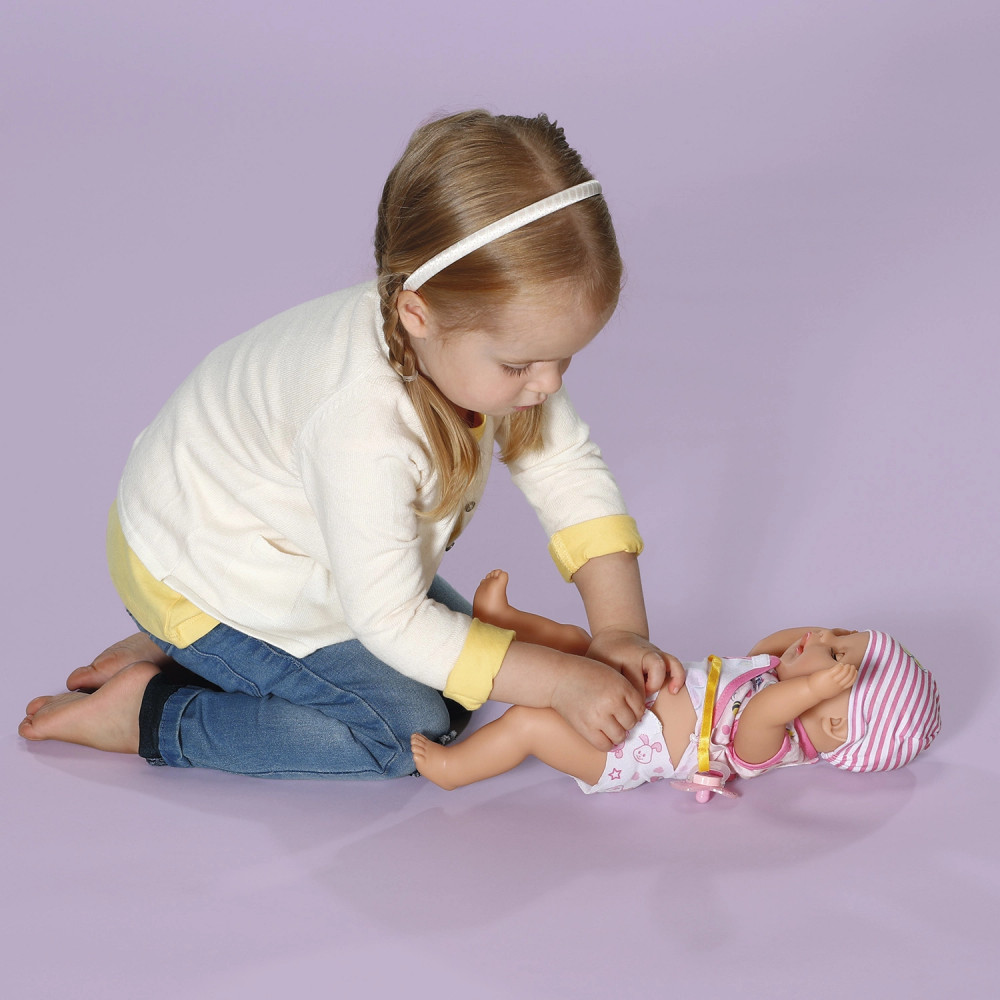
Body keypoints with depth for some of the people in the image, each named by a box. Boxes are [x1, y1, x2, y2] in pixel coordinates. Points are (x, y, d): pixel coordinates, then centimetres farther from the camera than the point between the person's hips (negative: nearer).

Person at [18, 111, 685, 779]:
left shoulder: (481, 336, -20)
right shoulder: (363, 424, -44)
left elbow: (569, 468, -9)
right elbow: (391, 622, -35)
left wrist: (620, 629, -19)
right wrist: (558, 681, -34)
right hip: (200, 578, -8)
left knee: (457, 684, 10)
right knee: (407, 730, -12)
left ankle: (185, 653, 15)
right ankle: (150, 709, -2)